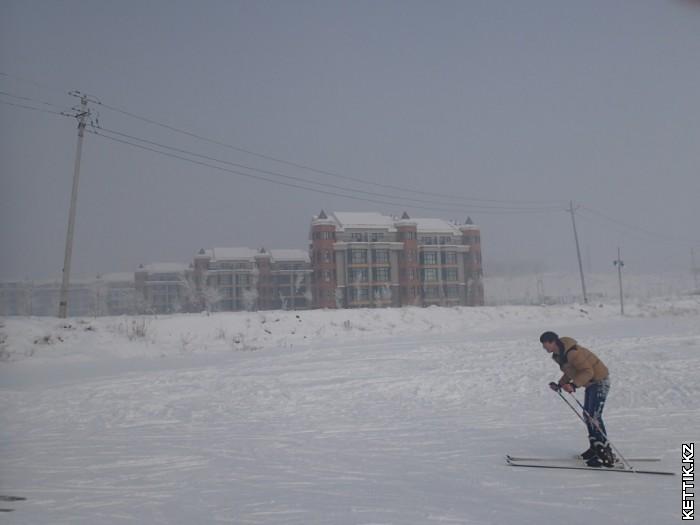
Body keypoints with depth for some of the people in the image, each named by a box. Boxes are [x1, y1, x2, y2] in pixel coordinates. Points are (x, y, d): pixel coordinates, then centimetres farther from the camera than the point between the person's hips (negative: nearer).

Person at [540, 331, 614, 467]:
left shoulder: (572, 352, -28)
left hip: (600, 381, -11)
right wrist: (560, 384, 6)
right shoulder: (559, 355, 4)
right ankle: (595, 448, 24)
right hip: (591, 383, 11)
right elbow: (571, 371, 16)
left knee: (594, 417, -14)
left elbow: (587, 371, -29)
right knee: (587, 415, 14)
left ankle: (606, 455, -12)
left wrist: (574, 385, -38)